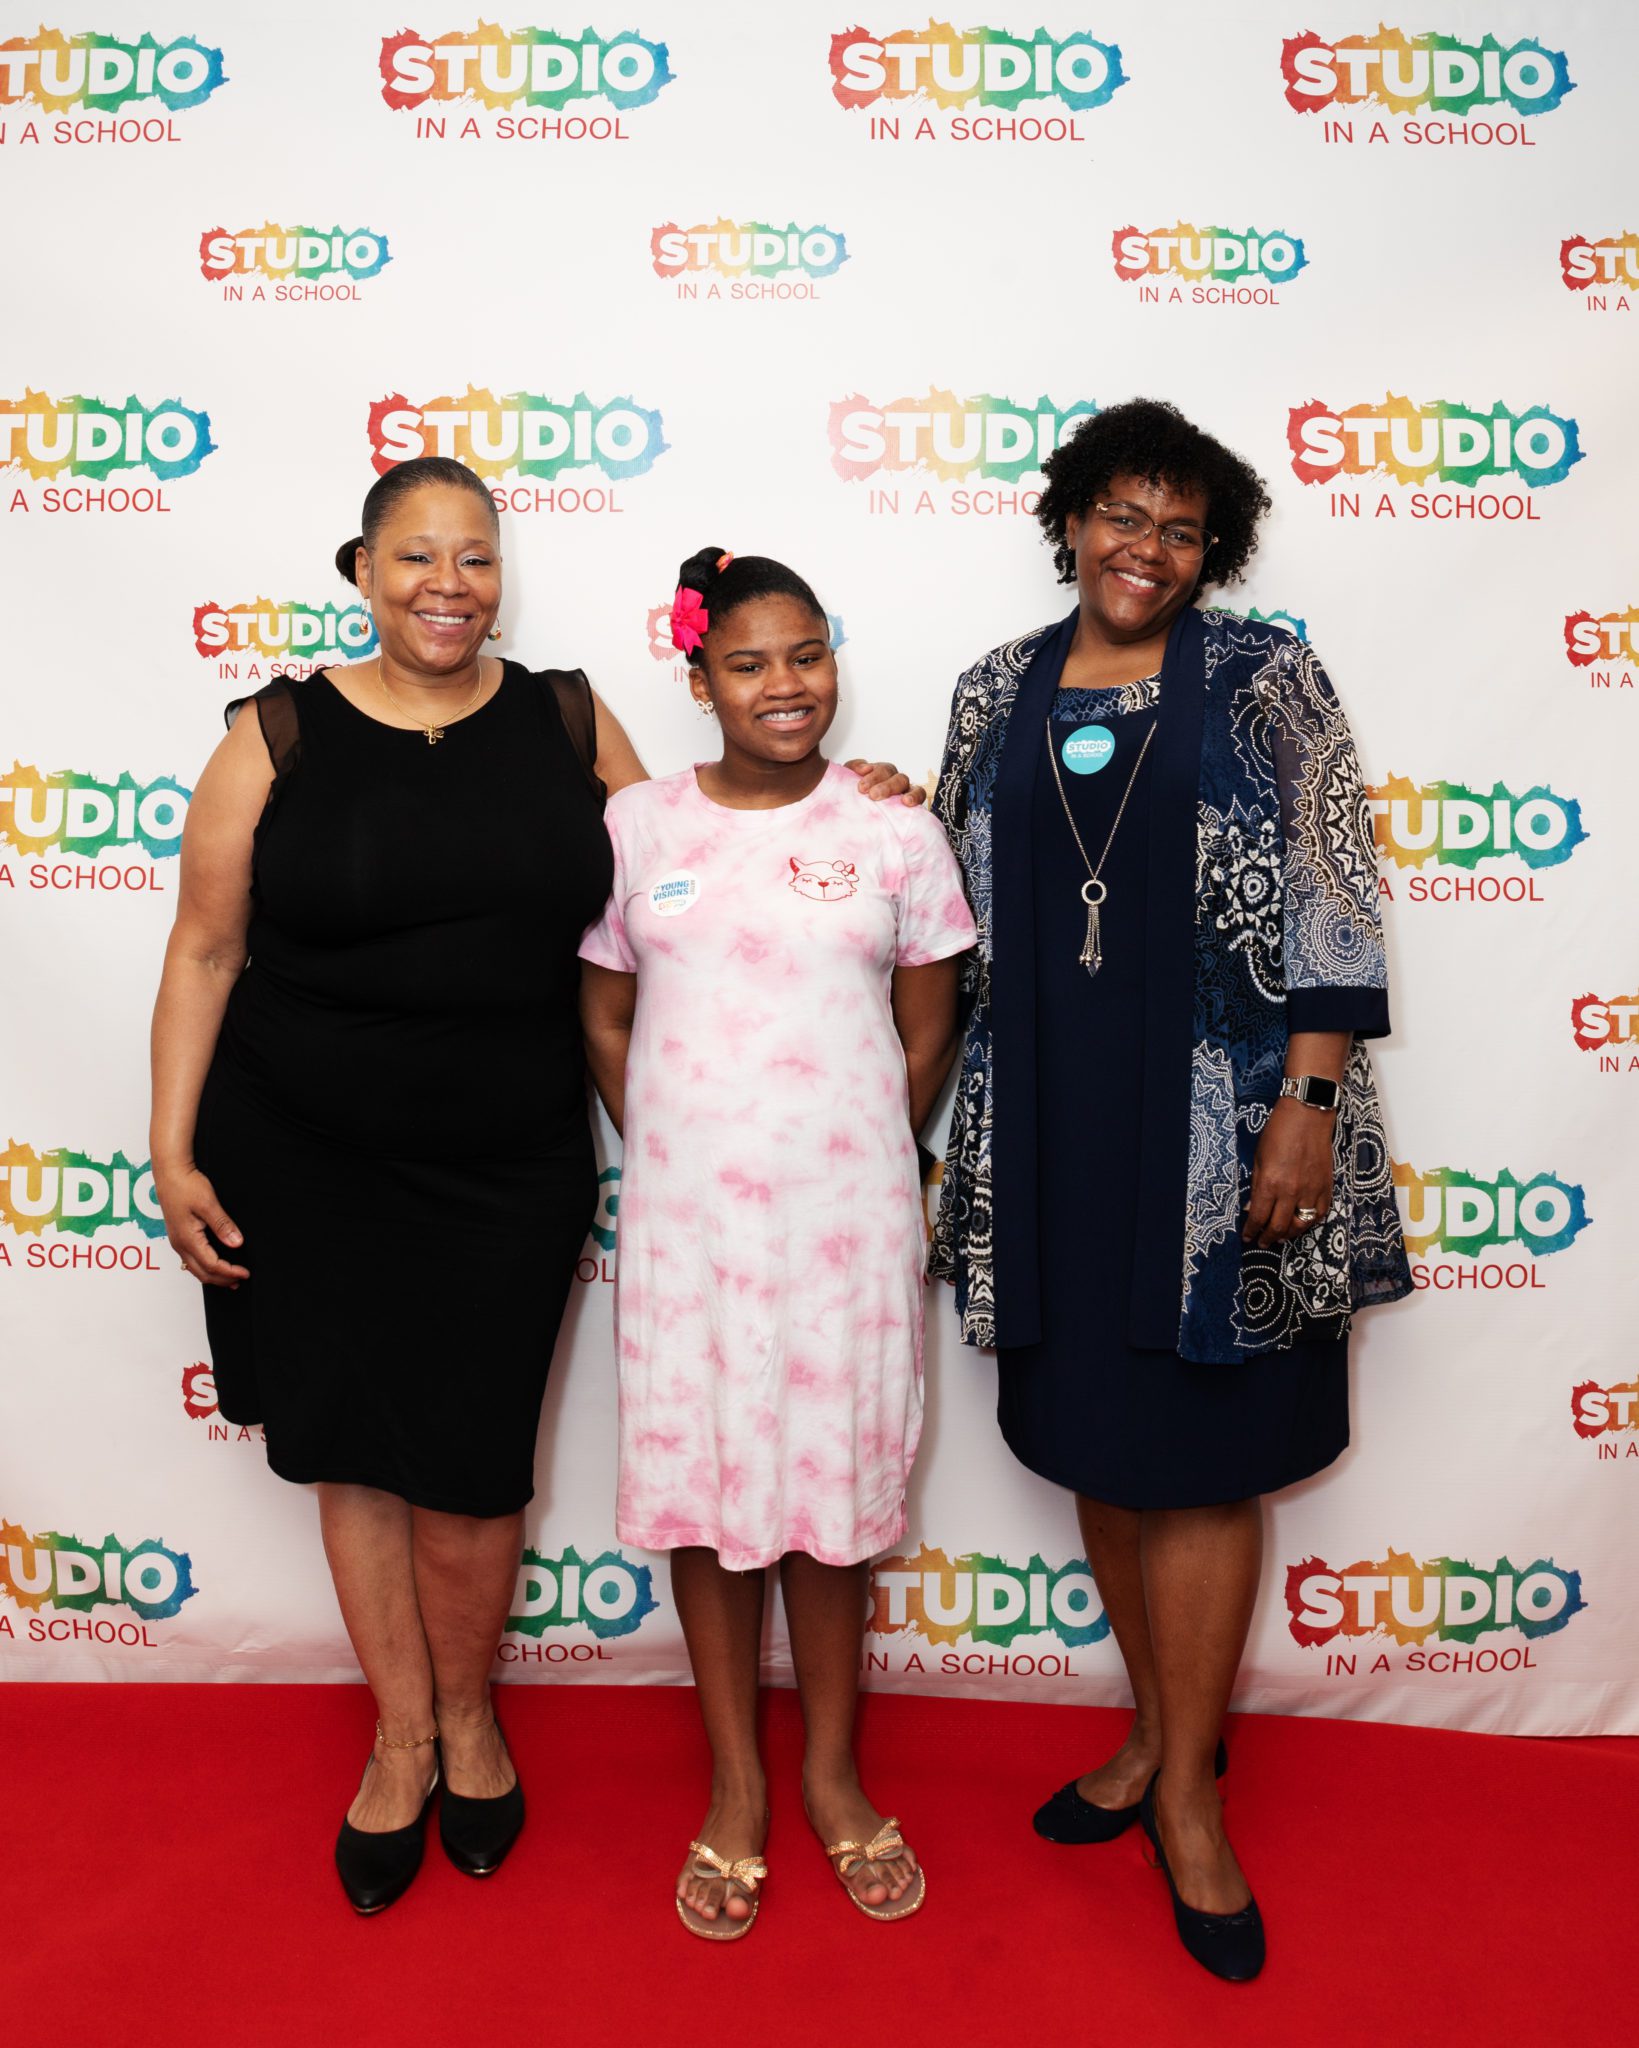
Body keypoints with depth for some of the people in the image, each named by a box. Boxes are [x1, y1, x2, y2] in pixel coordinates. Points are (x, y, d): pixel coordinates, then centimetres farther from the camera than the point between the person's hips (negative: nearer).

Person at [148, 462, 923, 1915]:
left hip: (509, 1169, 0)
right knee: (355, 1452, 12)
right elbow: (205, 953, 1)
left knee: (469, 1465, 6)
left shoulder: (568, 720, 3)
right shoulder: (281, 736, -2)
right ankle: (403, 1730, 36)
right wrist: (173, 1155, -3)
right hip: (305, 1167, 0)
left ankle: (470, 1716, 36)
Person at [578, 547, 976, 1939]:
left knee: (836, 1485, 11)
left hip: (848, 1220, 0)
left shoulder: (894, 831, 0)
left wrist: (862, 1169, 6)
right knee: (700, 1483, 9)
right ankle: (735, 1783, 31)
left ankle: (831, 1772, 33)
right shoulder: (637, 826, 3)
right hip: (685, 1221, 1)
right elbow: (604, 1021, 8)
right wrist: (670, 1157, 4)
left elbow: (929, 1035, 5)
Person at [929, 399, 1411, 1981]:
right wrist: (953, 1121, 8)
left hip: (1217, 1123, -3)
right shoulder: (996, 692, 10)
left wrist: (1310, 1102, -12)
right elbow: (960, 911, 14)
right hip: (1050, 1126, 4)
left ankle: (1189, 1795, 23)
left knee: (1197, 1450, 4)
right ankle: (1161, 1726, 35)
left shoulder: (1262, 679, -1)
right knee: (1096, 1434, 13)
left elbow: (1330, 901, -5)